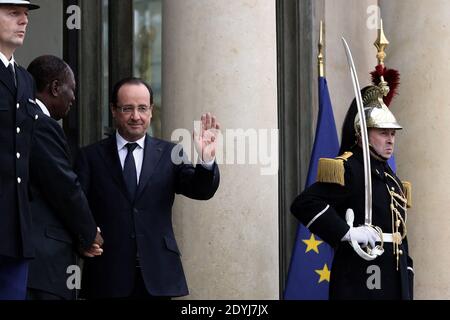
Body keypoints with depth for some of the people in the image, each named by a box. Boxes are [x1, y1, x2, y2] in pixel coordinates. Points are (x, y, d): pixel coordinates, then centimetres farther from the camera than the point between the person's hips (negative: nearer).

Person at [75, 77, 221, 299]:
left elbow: (201, 190, -4)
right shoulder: (91, 157, 6)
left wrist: (206, 161, -24)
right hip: (108, 276, -1)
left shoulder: (170, 155, 8)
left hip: (157, 277, 1)